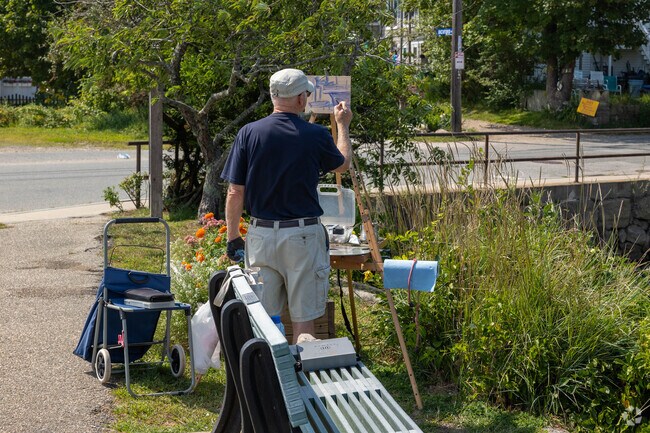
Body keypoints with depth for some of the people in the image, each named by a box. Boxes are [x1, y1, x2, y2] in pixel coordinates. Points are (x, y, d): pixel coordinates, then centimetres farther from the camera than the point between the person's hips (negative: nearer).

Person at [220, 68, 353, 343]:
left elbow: (235, 193, -2)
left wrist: (233, 238, 8)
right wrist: (343, 125, 31)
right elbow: (342, 164, 16)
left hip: (261, 235, 2)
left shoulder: (249, 133, -3)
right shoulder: (316, 135, -6)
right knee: (303, 319, 5)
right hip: (303, 236, -2)